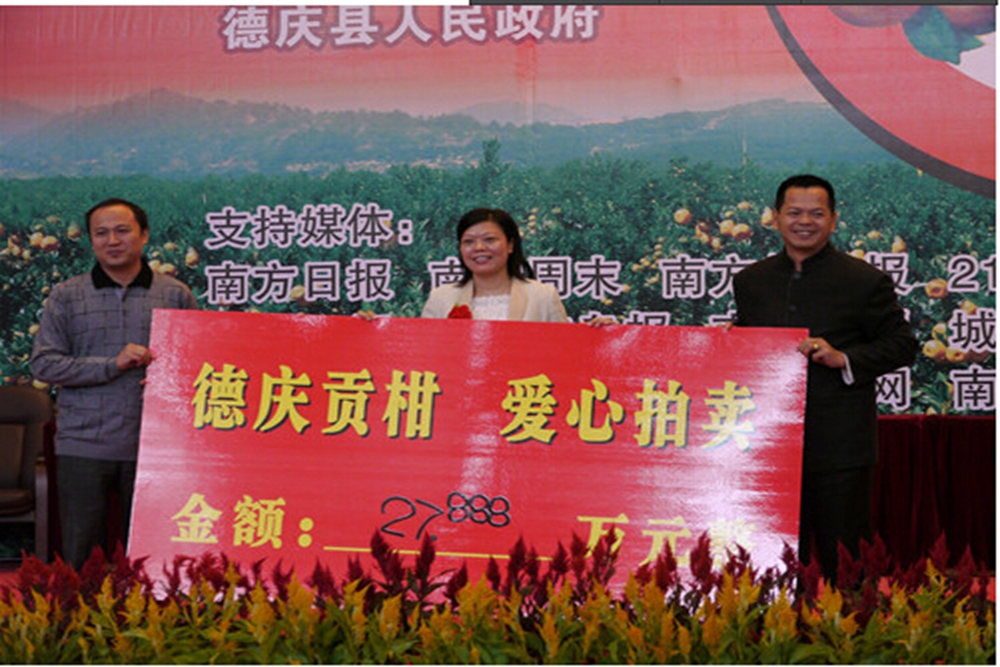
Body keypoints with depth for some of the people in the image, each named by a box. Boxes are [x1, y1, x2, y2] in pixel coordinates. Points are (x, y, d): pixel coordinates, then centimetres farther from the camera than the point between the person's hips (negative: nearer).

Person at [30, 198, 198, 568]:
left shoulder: (176, 295, 8)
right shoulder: (66, 297, 7)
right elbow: (43, 364, 0)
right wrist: (113, 365, -11)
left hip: (151, 447, 0)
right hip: (84, 446, 0)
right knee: (81, 555, 3)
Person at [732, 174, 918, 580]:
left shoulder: (865, 281, -1)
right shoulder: (750, 281, 12)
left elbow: (902, 345, 1)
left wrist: (844, 359, -13)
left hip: (841, 450, -4)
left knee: (843, 563, 2)